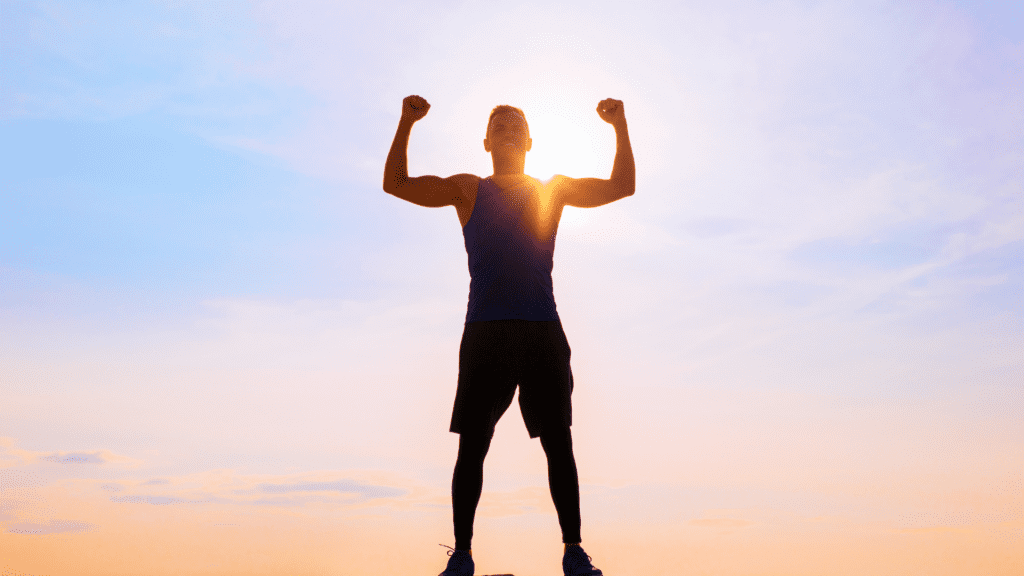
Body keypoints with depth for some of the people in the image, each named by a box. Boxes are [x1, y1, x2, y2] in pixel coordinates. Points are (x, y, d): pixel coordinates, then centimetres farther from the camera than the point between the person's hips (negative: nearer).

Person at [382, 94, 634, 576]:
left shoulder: (554, 189, 17)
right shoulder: (469, 189, 14)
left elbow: (622, 187, 16)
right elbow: (396, 185, 10)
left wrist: (620, 126, 4)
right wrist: (406, 123, -1)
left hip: (543, 331, 1)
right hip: (485, 332, -1)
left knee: (558, 444, -1)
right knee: (471, 445, -3)